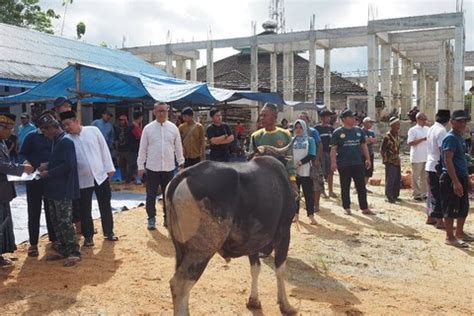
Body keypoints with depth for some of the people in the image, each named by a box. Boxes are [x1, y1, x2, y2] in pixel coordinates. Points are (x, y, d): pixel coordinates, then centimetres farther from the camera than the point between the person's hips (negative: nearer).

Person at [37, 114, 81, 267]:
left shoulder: (65, 141, -16)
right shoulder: (57, 141, 15)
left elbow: (67, 165, -23)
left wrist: (48, 173, -15)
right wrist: (48, 166, 7)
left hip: (63, 190, -10)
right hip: (54, 189, 10)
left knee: (65, 222, -6)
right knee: (56, 222, 14)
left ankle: (74, 253, 1)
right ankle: (63, 250, 24)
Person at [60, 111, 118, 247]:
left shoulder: (93, 130, -3)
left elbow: (104, 149, 1)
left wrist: (109, 168, -1)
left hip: (101, 175, 0)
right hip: (82, 179, 0)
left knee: (105, 206, 11)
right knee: (85, 210, 6)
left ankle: (109, 232, 26)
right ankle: (88, 236, 20)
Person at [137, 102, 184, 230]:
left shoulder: (173, 128, 1)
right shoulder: (148, 128, -3)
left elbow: (178, 147, 8)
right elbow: (143, 148, 0)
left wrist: (181, 163, 8)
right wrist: (140, 165, -2)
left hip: (168, 167, 1)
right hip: (152, 167, -1)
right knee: (151, 195, 4)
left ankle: (167, 217, 24)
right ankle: (151, 219, 17)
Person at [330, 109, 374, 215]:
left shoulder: (359, 131, 9)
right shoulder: (337, 132, -3)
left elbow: (364, 145, 16)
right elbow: (333, 149, -5)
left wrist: (368, 159, 11)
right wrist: (333, 162, -13)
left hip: (358, 163, 4)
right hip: (343, 165, -3)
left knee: (361, 186, 4)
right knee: (345, 187, 6)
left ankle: (364, 208, 11)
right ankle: (346, 208, 17)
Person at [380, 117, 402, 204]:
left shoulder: (397, 135, 10)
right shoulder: (387, 136, -15)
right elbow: (382, 149, -14)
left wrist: (397, 156, 12)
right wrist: (385, 159, -13)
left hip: (397, 161, 9)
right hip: (390, 161, -8)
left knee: (398, 179, 12)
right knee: (390, 180, -4)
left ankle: (395, 196, 23)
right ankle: (389, 197, 4)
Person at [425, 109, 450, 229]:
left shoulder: (431, 129, 11)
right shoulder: (441, 131, -16)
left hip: (430, 166, 9)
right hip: (438, 167, -9)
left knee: (432, 192, 16)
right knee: (439, 194, -3)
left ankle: (430, 217, 23)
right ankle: (439, 221, 2)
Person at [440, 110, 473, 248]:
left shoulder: (460, 138, 15)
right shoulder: (450, 138, -15)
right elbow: (448, 160, -22)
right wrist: (455, 182, -27)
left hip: (461, 177, 10)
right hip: (451, 179, -10)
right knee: (451, 209, -2)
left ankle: (459, 233, 31)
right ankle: (450, 237, 7)